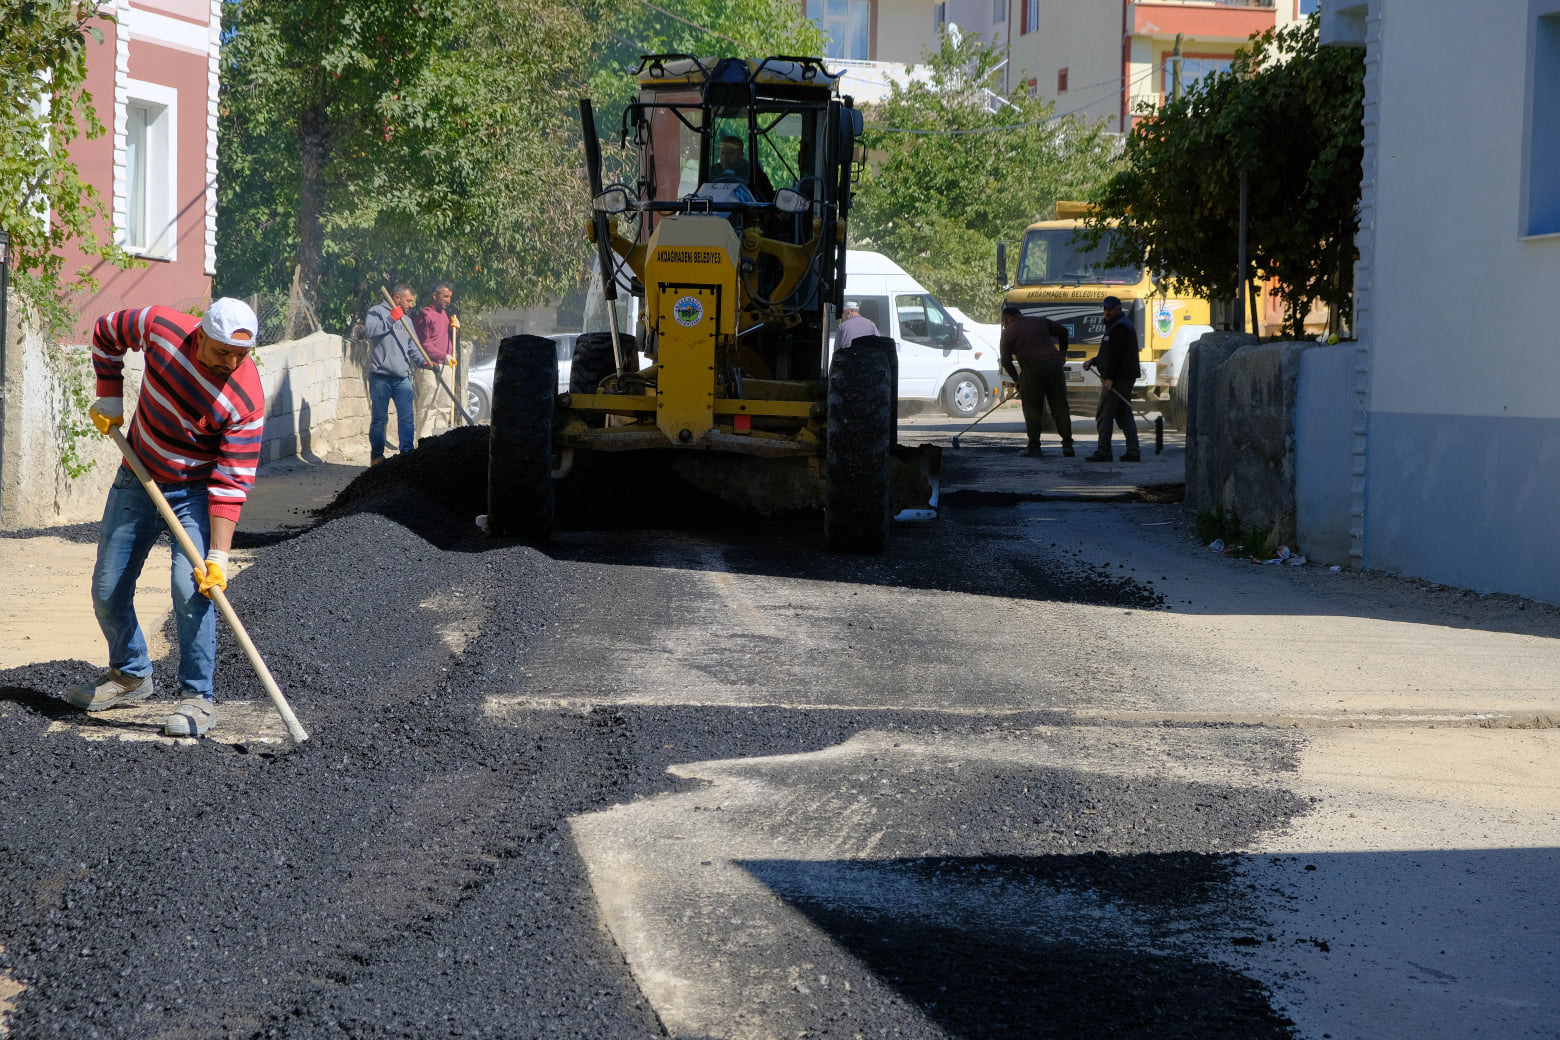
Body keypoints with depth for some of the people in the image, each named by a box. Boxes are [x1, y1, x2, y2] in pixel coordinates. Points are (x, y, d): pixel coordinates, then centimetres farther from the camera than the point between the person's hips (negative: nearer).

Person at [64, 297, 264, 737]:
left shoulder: (246, 400, -28)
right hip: (137, 482, 4)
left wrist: (218, 557, -34)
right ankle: (130, 674, 32)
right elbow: (106, 333, 3)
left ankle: (198, 697, -9)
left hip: (196, 492, -4)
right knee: (108, 590, 9)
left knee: (190, 588, -22)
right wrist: (109, 400, -1)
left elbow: (231, 482, -28)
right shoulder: (161, 327, -19)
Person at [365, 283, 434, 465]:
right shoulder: (377, 311, 4)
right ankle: (376, 455, 8)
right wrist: (392, 319, -13)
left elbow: (412, 348, 21)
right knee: (379, 418, 0)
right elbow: (369, 329, -16)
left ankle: (406, 453, -3)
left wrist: (423, 362, 3)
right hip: (380, 377, -5)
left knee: (406, 417, -4)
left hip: (403, 378, 5)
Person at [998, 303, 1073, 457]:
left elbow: (1006, 361, 6)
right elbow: (1063, 331, 19)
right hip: (1054, 364, 4)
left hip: (1032, 369, -4)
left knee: (1032, 409, 5)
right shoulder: (1039, 321, 18)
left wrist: (1016, 379, 16)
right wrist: (1062, 352, 30)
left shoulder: (1008, 332, 8)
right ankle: (1067, 444, 6)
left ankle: (1034, 447, 5)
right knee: (1060, 406, 8)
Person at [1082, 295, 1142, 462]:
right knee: (1124, 416, 10)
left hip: (1116, 379, -11)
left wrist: (1109, 377, -22)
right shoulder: (1121, 325, 21)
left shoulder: (1119, 327, -13)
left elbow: (1116, 354, -20)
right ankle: (1133, 452, 8)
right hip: (1125, 378, 11)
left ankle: (1103, 452, -8)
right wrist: (1093, 361, 15)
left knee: (1104, 415, -8)